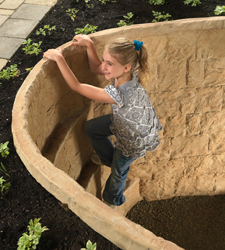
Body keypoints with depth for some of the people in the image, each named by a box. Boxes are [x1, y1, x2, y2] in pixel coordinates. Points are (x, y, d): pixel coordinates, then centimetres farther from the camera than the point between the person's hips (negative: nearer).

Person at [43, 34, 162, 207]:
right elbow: (96, 68, -2)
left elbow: (76, 86, -38)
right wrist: (89, 44, -12)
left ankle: (113, 201, 52)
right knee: (91, 128, 19)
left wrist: (59, 58, -31)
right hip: (127, 120, 7)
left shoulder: (119, 94, -46)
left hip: (136, 138, -7)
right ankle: (109, 159, 46)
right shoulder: (127, 74, -23)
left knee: (119, 168, 19)